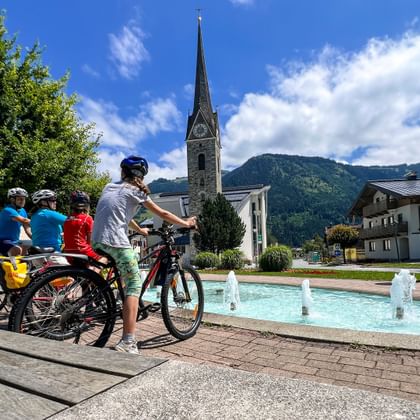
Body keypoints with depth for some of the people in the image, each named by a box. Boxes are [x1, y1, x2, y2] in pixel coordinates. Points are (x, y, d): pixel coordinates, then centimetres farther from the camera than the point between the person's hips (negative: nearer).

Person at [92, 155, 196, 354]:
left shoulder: (109, 187, 21)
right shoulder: (135, 191, 4)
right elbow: (163, 214, 9)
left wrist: (140, 230, 44)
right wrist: (186, 223, 22)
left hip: (97, 242, 8)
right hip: (116, 242, -8)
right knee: (134, 286, -5)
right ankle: (128, 342, -13)